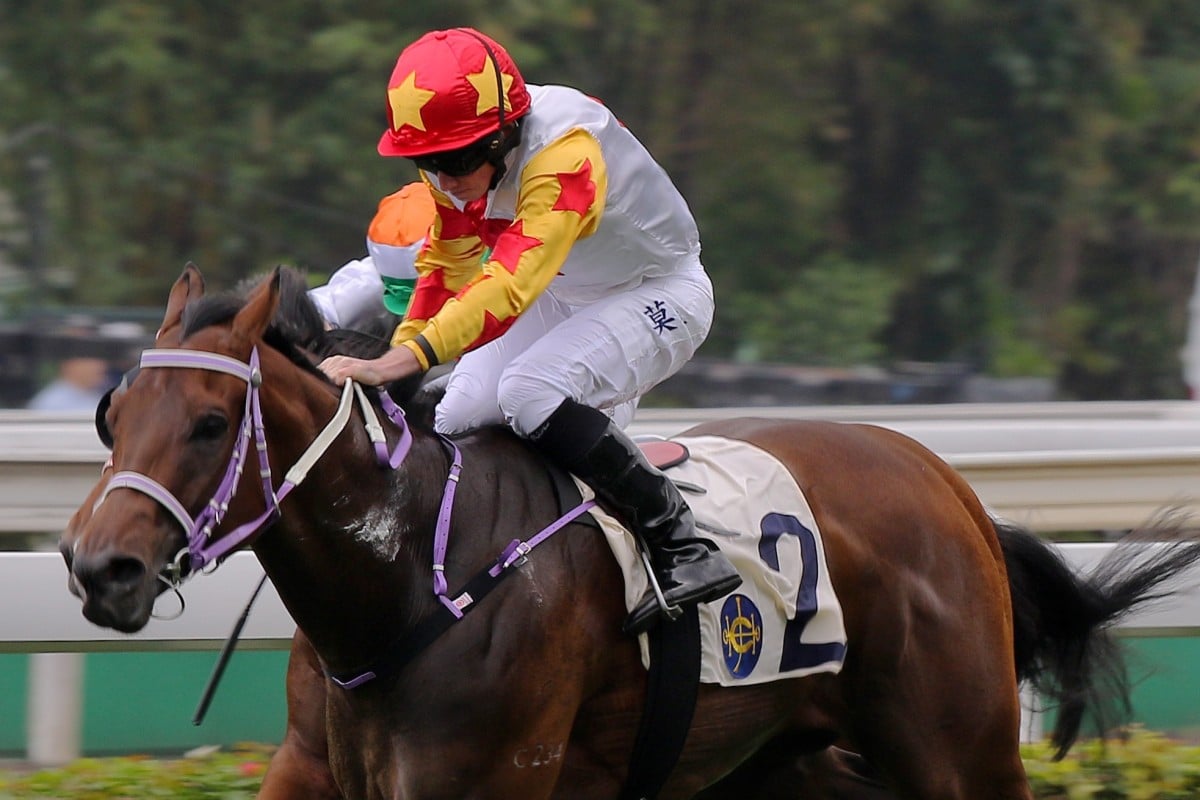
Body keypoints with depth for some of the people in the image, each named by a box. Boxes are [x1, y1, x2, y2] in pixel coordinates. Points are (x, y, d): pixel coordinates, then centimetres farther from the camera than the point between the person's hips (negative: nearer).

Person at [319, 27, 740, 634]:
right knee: (459, 418, -8)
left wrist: (396, 363, -58)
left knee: (529, 392, -30)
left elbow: (510, 285, -48)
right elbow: (444, 269, 3)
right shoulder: (462, 160, -11)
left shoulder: (565, 151, -36)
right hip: (564, 298, 8)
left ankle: (684, 550, -25)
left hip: (659, 294, -8)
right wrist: (399, 357, -12)